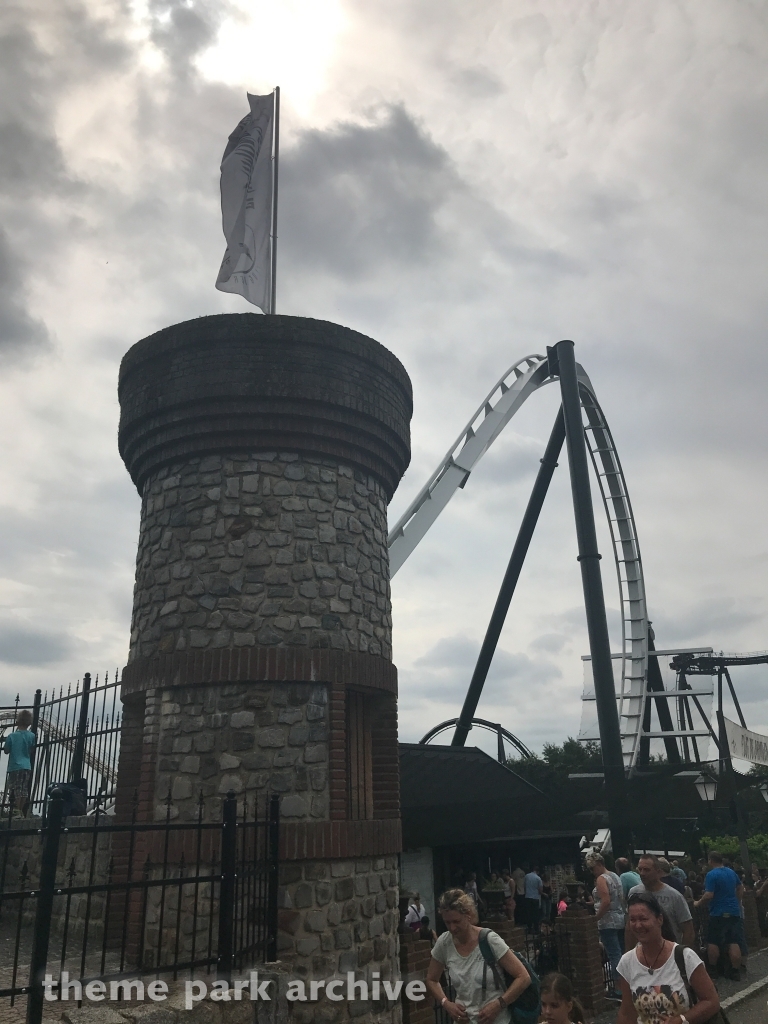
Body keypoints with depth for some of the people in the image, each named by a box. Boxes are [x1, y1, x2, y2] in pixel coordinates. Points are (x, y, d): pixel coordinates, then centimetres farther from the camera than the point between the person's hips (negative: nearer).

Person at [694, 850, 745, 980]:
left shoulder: (711, 874, -17)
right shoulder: (732, 872, 6)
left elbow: (709, 895, -23)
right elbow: (741, 888, 19)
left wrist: (698, 903, -7)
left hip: (718, 913, -7)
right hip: (734, 912, 7)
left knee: (713, 942, 6)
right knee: (734, 942, 7)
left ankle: (713, 970, 12)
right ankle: (735, 971, 8)